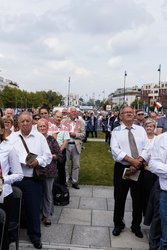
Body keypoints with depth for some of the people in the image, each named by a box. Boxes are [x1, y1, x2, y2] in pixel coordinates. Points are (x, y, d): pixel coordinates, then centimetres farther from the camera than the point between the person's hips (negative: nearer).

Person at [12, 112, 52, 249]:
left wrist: (38, 161, -13)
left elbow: (48, 156, 4)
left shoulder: (39, 137, 3)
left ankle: (35, 236, 24)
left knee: (33, 208, 6)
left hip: (33, 179, -1)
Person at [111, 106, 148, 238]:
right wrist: (132, 160, -21)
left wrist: (138, 162, -18)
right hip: (122, 168, -2)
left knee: (138, 199, 13)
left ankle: (136, 226, 34)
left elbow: (146, 148, -3)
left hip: (139, 168, 2)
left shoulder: (141, 130, 5)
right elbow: (115, 150, -13)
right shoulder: (116, 131, -1)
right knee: (120, 198, 11)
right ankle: (118, 224, 32)